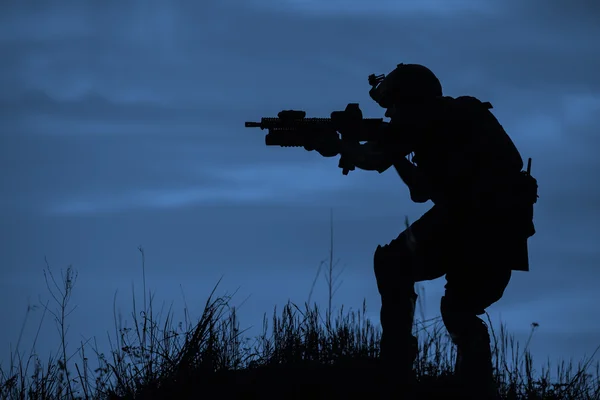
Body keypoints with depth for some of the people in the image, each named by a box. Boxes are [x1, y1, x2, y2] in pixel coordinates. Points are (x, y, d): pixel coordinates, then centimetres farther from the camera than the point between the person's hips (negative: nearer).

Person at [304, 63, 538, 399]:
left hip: (472, 212, -8)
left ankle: (397, 371, 6)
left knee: (393, 265, 11)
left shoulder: (422, 118, 7)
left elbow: (373, 160, 0)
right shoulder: (461, 116, 32)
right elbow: (422, 191, 34)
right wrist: (398, 155, 34)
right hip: (509, 221, 8)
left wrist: (339, 147, 18)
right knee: (461, 309, 23)